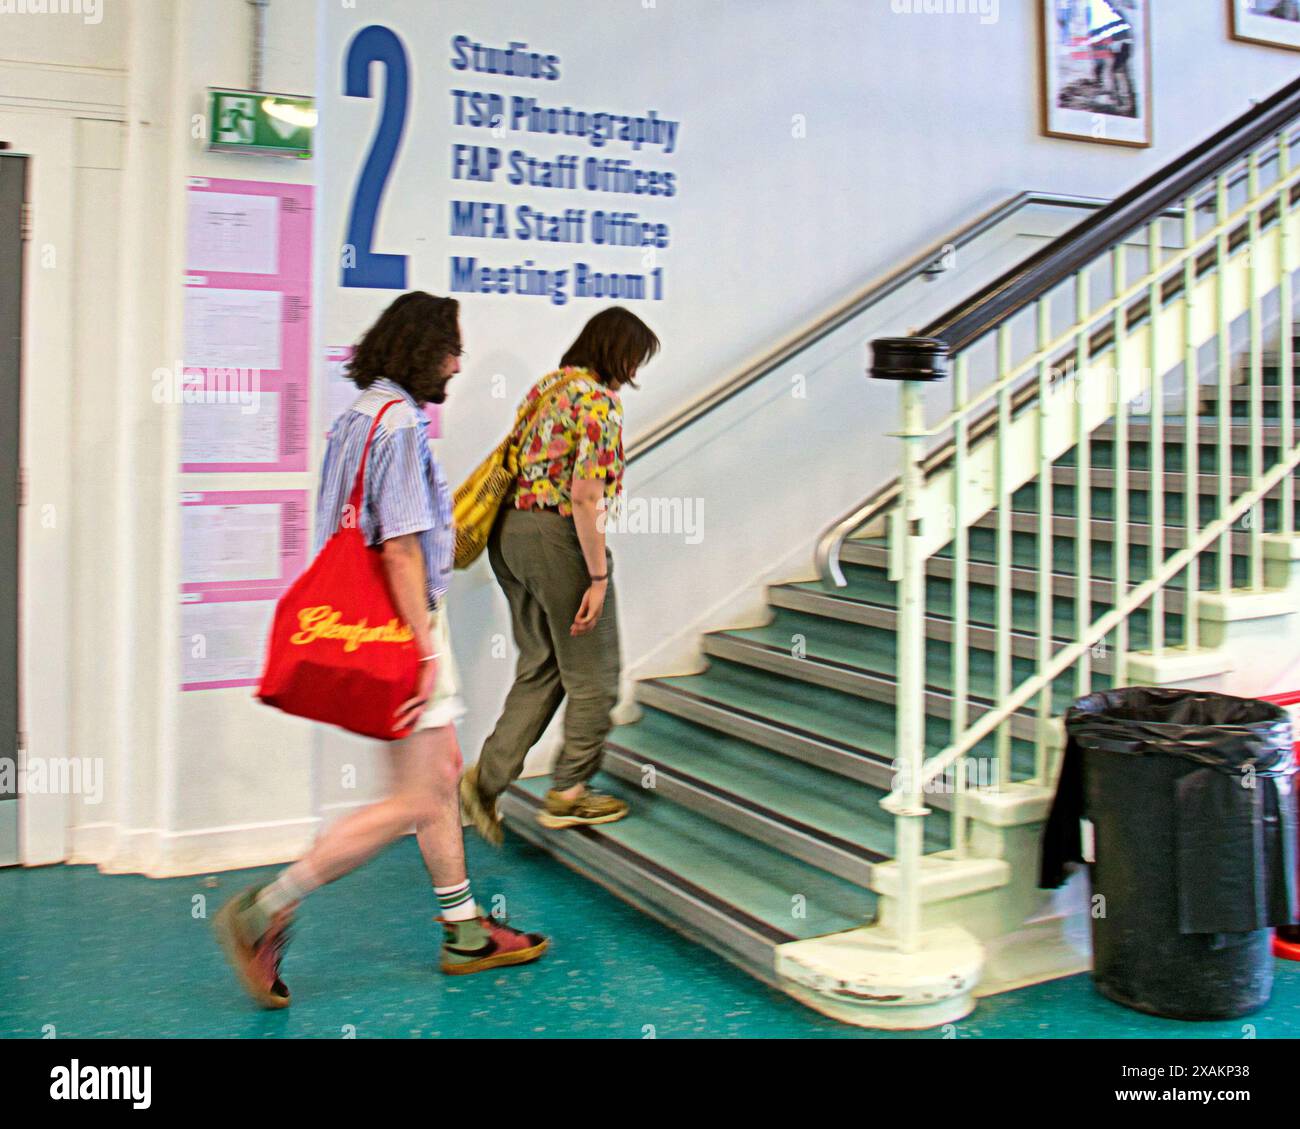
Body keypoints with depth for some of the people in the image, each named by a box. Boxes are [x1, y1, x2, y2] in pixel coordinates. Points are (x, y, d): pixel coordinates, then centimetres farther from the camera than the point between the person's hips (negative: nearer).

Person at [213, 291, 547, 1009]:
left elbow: (348, 536, 17)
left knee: (442, 781, 16)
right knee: (415, 803, -4)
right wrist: (425, 653, -19)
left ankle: (465, 933, 27)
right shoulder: (398, 421, -17)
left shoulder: (361, 415, 13)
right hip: (402, 628, -11)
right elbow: (401, 551, -22)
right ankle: (264, 912, 1)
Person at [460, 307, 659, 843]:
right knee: (593, 675, 8)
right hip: (558, 537, -9)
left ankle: (487, 778, 10)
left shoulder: (546, 385, 13)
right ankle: (567, 793, 19)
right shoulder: (600, 401, -14)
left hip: (511, 532, 9)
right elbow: (585, 497, -20)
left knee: (539, 668, 17)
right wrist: (598, 576, -17)